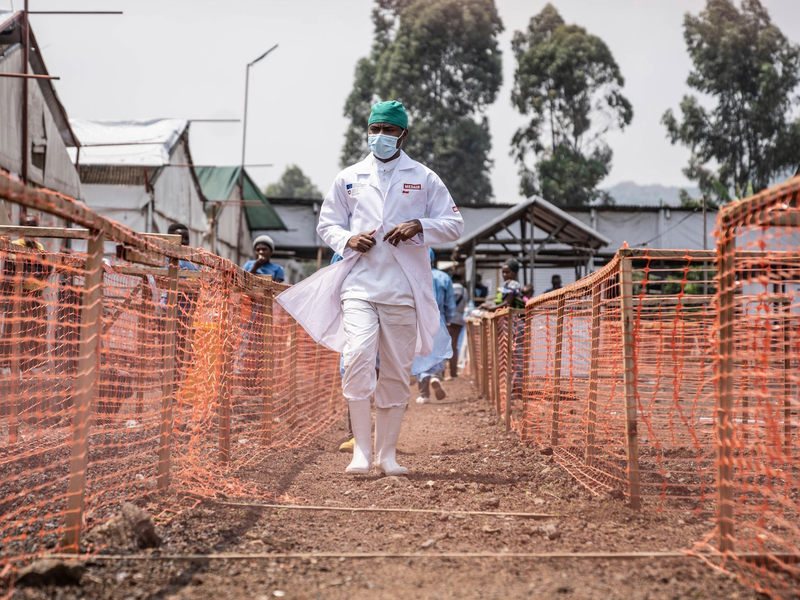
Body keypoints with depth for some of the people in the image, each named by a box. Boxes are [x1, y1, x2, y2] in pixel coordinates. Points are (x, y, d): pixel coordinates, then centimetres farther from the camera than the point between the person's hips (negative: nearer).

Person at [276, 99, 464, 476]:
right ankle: (361, 451, -14)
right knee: (358, 357, -19)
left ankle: (387, 454, 12)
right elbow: (327, 223, 18)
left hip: (403, 290, 0)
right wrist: (348, 240, -4)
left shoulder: (424, 179, 10)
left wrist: (418, 227, -11)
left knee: (397, 372, 2)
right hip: (359, 285, 0)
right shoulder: (348, 178, 13)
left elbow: (454, 225, 8)